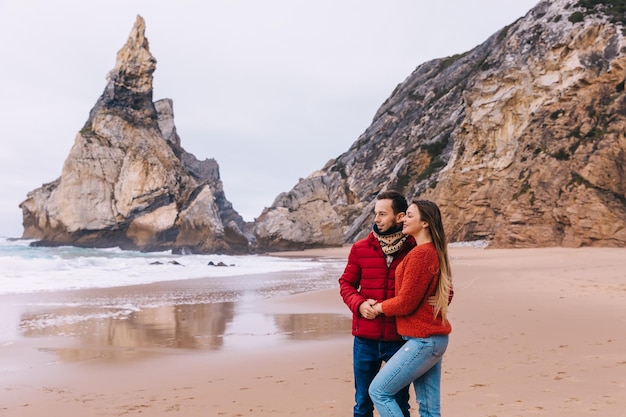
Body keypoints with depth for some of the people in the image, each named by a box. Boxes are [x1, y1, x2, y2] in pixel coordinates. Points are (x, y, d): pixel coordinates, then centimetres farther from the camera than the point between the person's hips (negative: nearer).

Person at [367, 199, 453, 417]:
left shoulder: (420, 254, -18)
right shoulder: (436, 252, 10)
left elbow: (405, 303, -18)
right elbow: (446, 295, 19)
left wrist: (379, 307, 1)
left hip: (422, 340, -9)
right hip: (435, 338, 9)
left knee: (379, 391, 0)